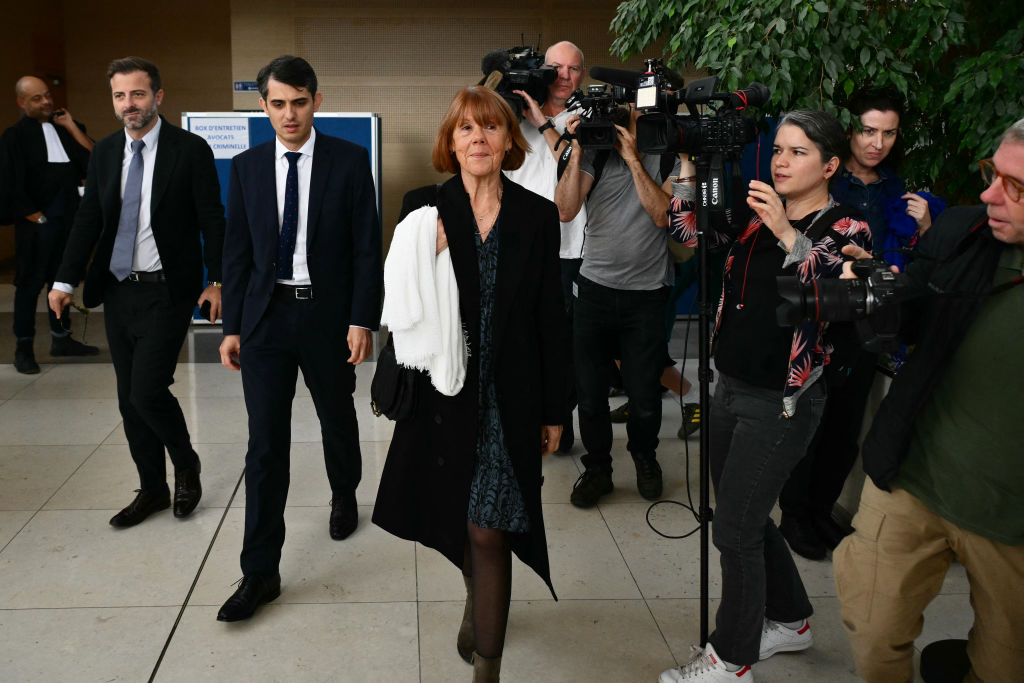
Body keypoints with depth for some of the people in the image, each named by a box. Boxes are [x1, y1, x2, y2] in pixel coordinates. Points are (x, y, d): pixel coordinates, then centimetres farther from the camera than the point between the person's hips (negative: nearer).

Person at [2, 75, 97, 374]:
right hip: (37, 220, -5)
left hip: (69, 219, 5)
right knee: (31, 281, -1)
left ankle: (60, 338, 24)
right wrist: (36, 217, -11)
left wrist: (71, 126, -4)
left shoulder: (66, 127, 11)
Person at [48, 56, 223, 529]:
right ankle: (152, 490, 26)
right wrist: (65, 281, 2)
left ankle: (186, 463, 17)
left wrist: (216, 281, -9)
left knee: (148, 391, -12)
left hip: (166, 293, -6)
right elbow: (88, 220, 9)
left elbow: (212, 220, -6)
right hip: (117, 292, 6)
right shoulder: (104, 153, 8)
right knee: (129, 399, 11)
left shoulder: (191, 150, -6)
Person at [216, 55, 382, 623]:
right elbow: (237, 252, 6)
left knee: (338, 420, 18)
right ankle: (260, 572, 6)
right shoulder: (246, 167, 4)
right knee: (265, 444, -1)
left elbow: (366, 247, -5)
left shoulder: (349, 161, -4)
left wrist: (361, 320, -11)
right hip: (265, 319, 1)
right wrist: (232, 327, 4)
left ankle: (344, 498, 49)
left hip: (328, 314, -1)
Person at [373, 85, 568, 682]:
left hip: (509, 398, -1)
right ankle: (479, 595, 49)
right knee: (457, 519, 18)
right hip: (443, 389, 1)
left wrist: (554, 410, 2)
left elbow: (552, 319, 1)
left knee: (488, 531, -2)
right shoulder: (423, 207, -2)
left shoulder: (538, 216, -1)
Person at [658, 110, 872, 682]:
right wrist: (691, 162, -6)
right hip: (731, 388, 6)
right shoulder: (755, 214, 7)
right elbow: (688, 230, 4)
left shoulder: (847, 229, -8)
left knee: (734, 529, -1)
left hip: (782, 402, -6)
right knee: (746, 519, 18)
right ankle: (790, 621, 40)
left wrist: (788, 234, -36)